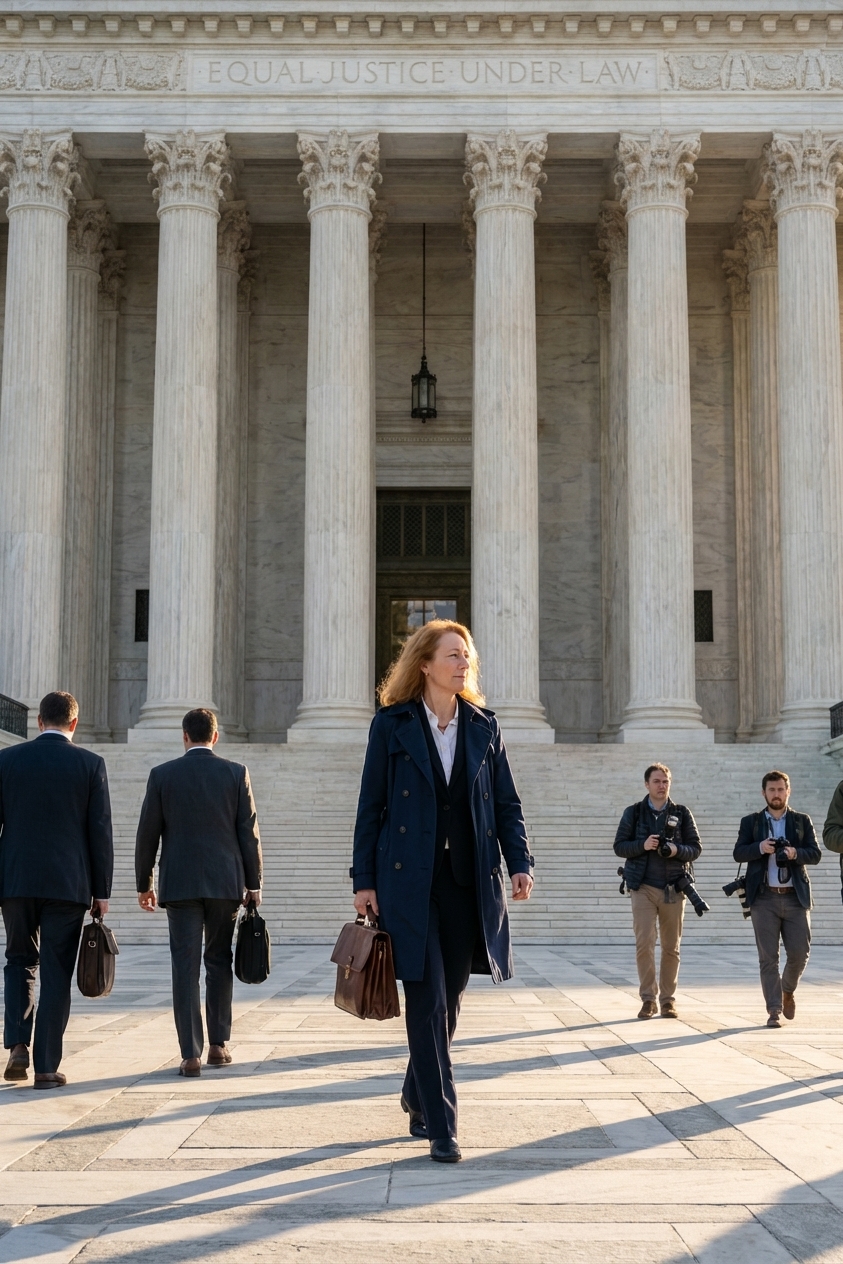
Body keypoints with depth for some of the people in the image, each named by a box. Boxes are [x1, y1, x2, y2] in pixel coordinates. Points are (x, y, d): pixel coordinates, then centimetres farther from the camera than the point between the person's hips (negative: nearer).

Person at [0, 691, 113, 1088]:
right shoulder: (90, 764, -1)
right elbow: (100, 831, -3)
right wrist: (102, 891, 3)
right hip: (68, 883, -1)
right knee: (55, 973, 4)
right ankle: (46, 1066, 3)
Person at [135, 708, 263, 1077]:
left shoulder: (162, 775, 1)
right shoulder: (236, 773, 1)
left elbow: (147, 834, 3)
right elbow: (249, 833, 0)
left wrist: (144, 884, 12)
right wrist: (253, 884, 7)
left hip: (180, 884, -1)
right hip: (226, 883, 1)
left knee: (185, 967, -1)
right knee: (219, 962, 14)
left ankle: (191, 1054, -6)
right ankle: (218, 1045, 16)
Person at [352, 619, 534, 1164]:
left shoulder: (484, 726, 9)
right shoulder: (392, 725, 1)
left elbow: (508, 803, 11)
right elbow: (371, 807, 2)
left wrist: (520, 862, -3)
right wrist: (365, 880, -2)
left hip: (469, 882, 3)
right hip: (409, 883, -3)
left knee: (449, 999, 10)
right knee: (427, 1002, -7)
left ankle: (418, 1095, 32)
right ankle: (442, 1126, -3)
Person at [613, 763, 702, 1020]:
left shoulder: (682, 814, 7)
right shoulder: (633, 813, 6)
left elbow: (695, 848, 6)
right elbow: (619, 846, 3)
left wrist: (677, 850, -14)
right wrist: (642, 845, -14)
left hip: (673, 888, 1)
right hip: (643, 887, -1)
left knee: (671, 947, 5)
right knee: (644, 943, -9)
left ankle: (668, 1000, 14)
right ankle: (648, 999, 0)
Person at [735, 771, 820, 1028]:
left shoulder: (802, 821, 11)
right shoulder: (750, 822, 10)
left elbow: (815, 854, 3)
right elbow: (738, 853, 0)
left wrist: (795, 853, -16)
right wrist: (760, 847, -19)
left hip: (796, 898, 1)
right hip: (764, 898, -1)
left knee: (800, 953, -1)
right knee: (768, 957, -3)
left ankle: (788, 991, 29)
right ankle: (774, 1011, 2)